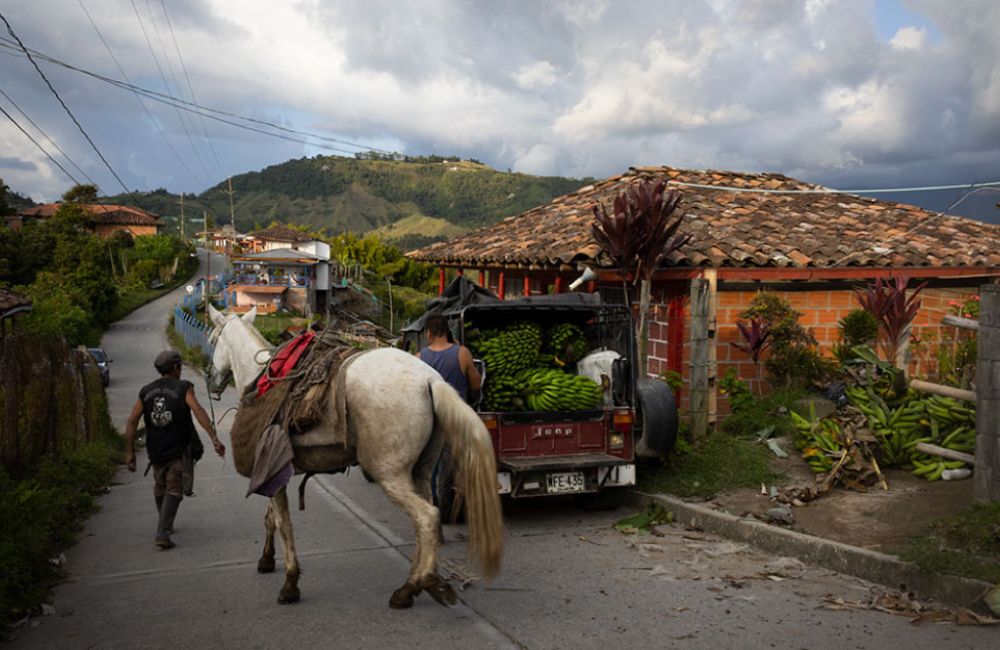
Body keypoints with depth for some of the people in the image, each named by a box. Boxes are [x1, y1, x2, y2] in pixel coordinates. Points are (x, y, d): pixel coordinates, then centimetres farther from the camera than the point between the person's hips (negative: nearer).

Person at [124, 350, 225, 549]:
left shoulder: (146, 391, 7)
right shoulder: (183, 388, -6)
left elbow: (132, 421, 2)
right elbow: (198, 411, -20)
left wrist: (130, 452, 4)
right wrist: (214, 438, -26)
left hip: (155, 451, 5)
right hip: (179, 450, -5)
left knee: (159, 488, 22)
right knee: (174, 490, -1)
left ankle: (165, 525, 40)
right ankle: (163, 534, -12)